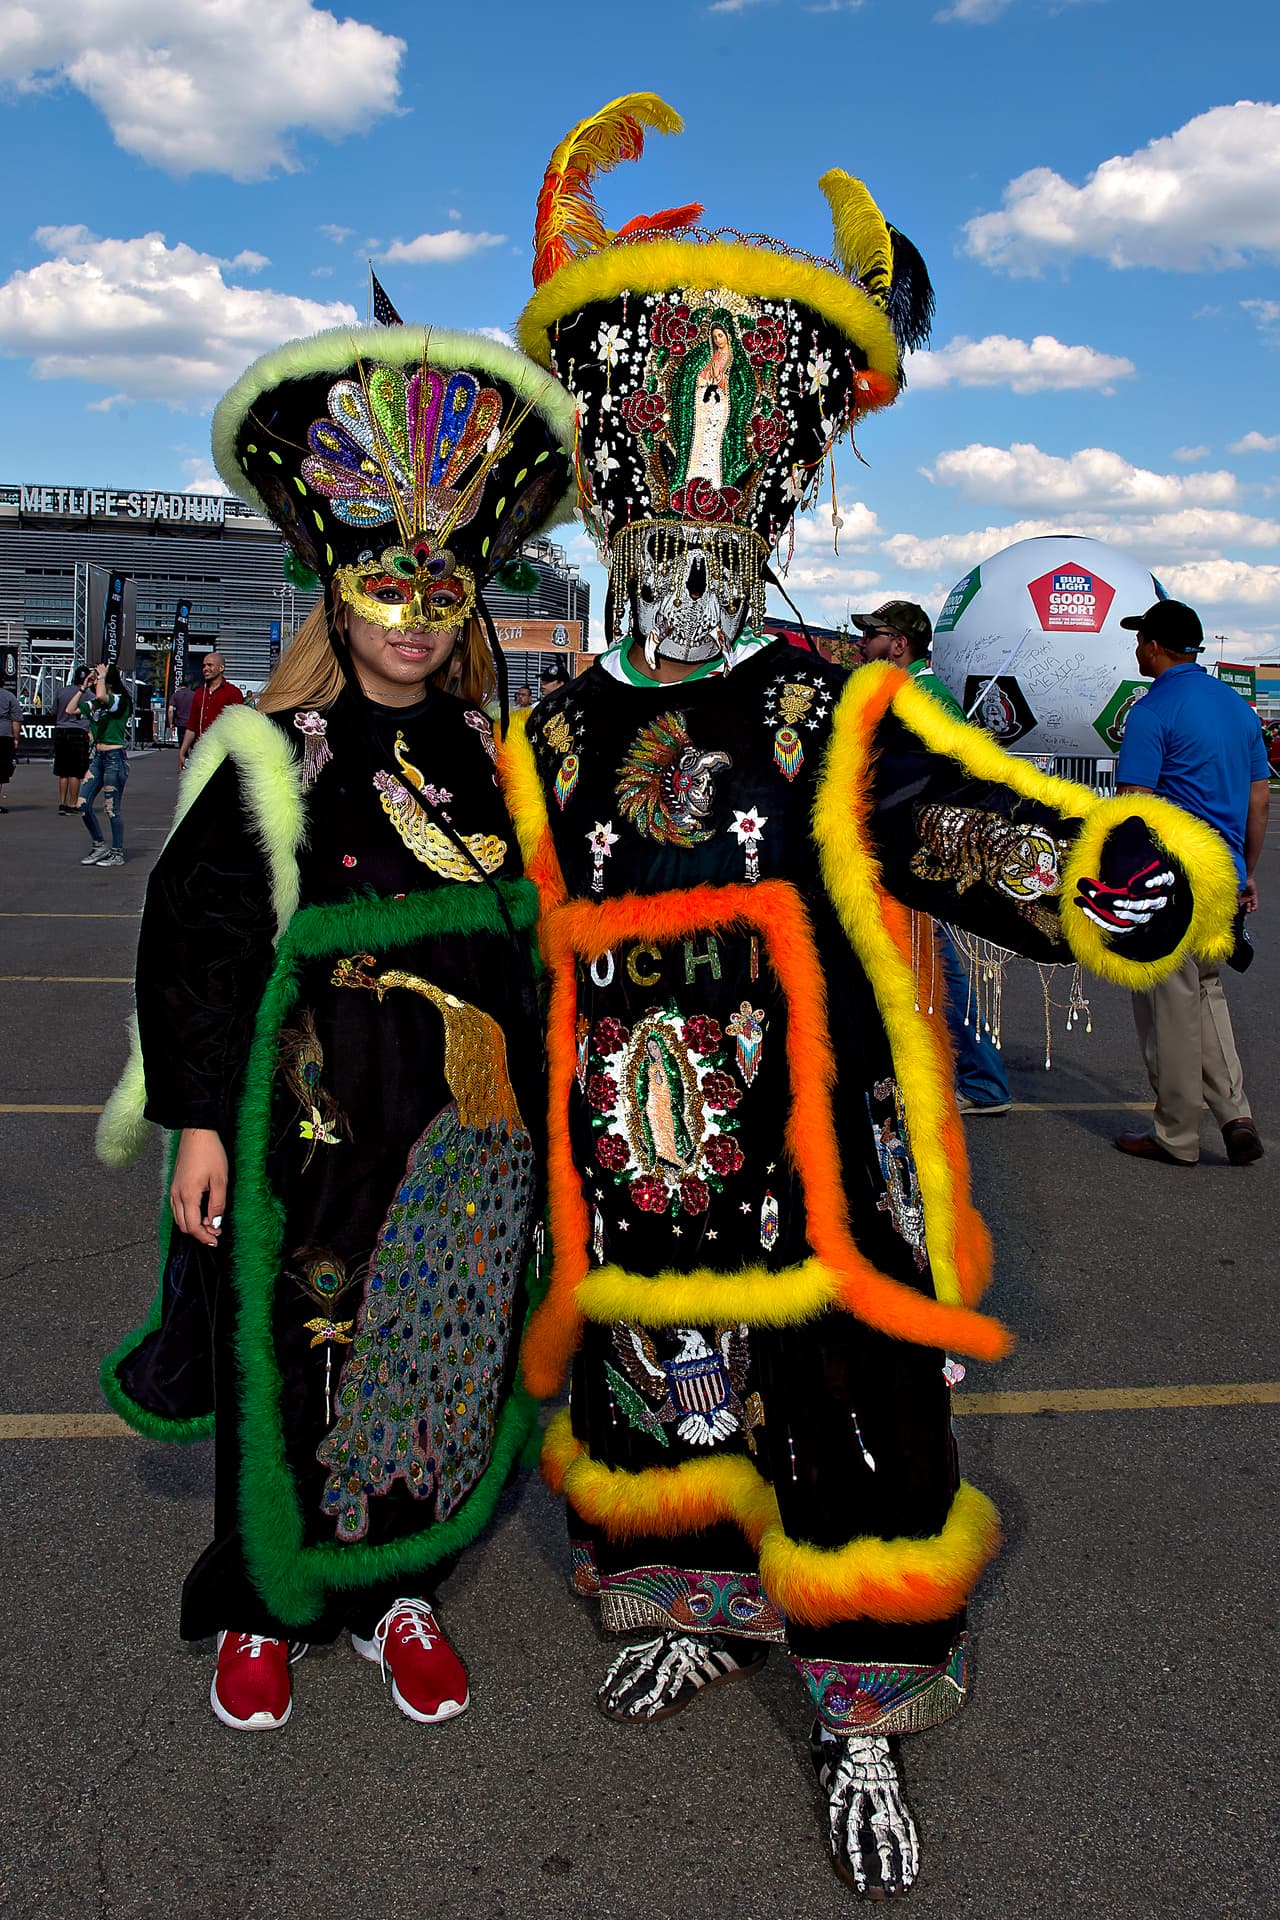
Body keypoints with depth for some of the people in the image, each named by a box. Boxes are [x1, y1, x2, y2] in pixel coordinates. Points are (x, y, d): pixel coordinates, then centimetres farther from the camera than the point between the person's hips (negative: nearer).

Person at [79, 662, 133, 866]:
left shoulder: (120, 700, -10)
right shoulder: (94, 704, 13)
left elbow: (101, 696, -30)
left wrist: (102, 676, -14)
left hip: (115, 757, -8)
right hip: (98, 756, 8)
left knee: (113, 808, -2)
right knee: (83, 805, 4)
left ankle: (117, 853, 8)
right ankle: (99, 846, 17)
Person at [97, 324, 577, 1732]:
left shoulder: (494, 759, 7)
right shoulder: (270, 757, -6)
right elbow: (195, 940, -7)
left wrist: (541, 1109, 14)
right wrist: (200, 1120, -12)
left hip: (467, 1131, 4)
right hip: (312, 1120, -4)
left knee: (443, 1359, 12)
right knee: (290, 1363, 7)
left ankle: (398, 1590, 32)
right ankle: (263, 1607, 29)